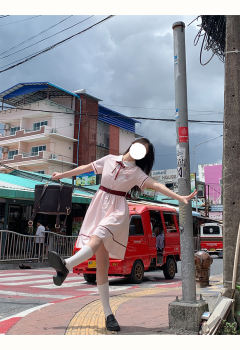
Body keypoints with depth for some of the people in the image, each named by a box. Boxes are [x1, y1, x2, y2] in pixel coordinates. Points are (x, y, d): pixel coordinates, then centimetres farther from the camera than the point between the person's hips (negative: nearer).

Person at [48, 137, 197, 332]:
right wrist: (62, 175, 28)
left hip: (117, 211, -2)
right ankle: (108, 314, 2)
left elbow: (155, 185, -9)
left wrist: (180, 198, -22)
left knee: (97, 238, -34)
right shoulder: (110, 160, 10)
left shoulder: (136, 172, 2)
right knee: (102, 262, -3)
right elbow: (86, 168, 20)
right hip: (99, 208, 2)